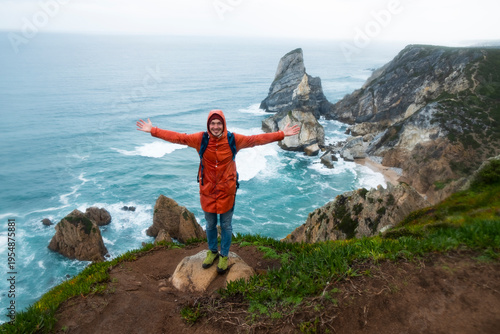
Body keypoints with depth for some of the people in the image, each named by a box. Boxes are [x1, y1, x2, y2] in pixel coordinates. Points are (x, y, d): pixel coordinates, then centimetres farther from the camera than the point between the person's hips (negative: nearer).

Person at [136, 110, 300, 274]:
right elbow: (177, 137, -5)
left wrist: (281, 134, -9)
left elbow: (256, 139, -7)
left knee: (226, 225, 13)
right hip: (207, 191, 1)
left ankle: (224, 255, 36)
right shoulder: (201, 139, -8)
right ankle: (212, 251, 44)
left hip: (226, 191, -1)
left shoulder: (233, 139, -10)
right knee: (210, 224, 19)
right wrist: (153, 131, -7)